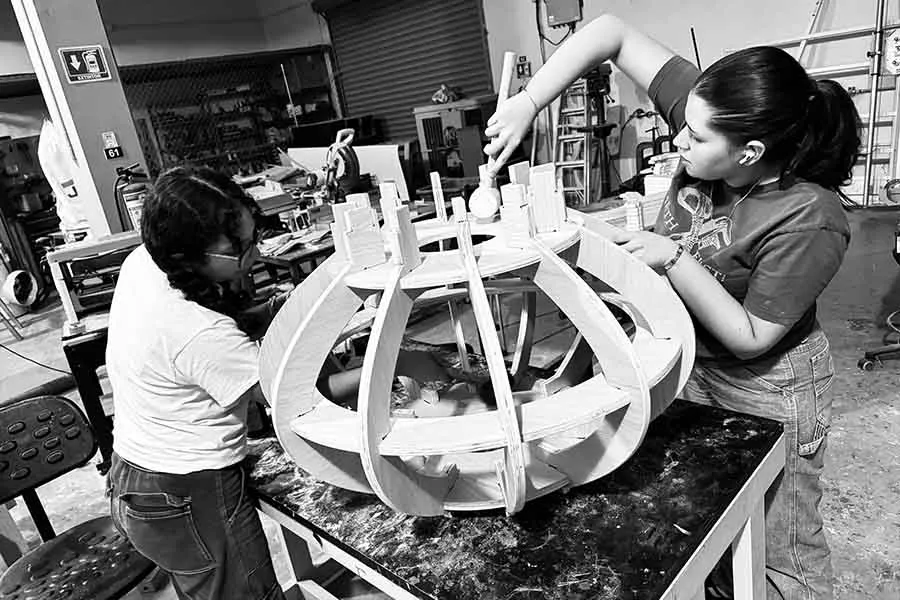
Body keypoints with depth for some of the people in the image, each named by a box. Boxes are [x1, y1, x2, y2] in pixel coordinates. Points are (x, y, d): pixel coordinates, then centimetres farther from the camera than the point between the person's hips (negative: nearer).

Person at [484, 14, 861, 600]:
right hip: (690, 365, 6)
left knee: (781, 548, 16)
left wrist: (675, 258, -30)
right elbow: (610, 32, -15)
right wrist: (528, 102, -24)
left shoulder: (808, 224, -31)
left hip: (764, 392, -6)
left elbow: (750, 339, -22)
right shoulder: (708, 115, -17)